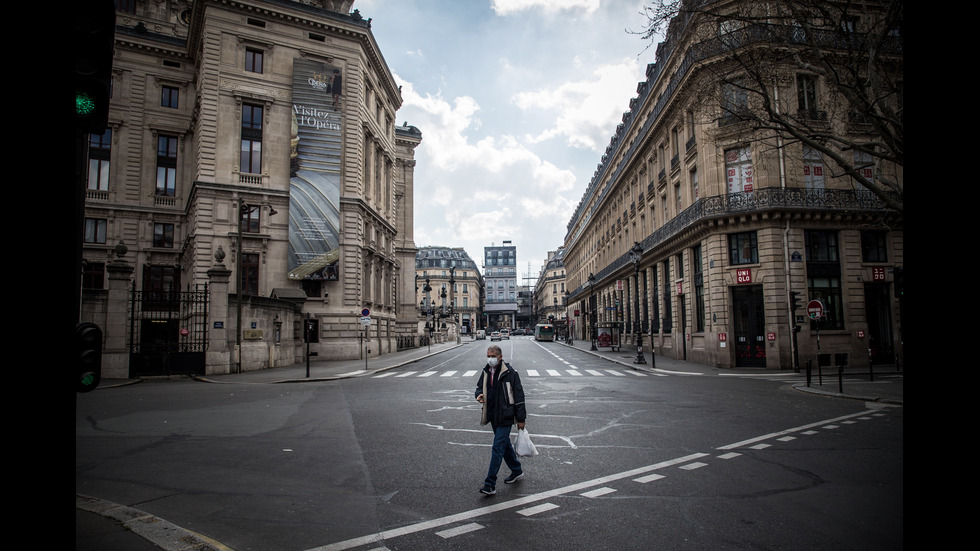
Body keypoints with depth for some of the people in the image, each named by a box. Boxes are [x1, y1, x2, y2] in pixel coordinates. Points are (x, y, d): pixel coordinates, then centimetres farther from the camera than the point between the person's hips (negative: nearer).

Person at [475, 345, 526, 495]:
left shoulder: (510, 373, -14)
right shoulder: (486, 372, 6)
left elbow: (519, 396, -11)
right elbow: (480, 387, 21)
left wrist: (521, 419, -10)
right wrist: (479, 395, -5)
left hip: (505, 417, -7)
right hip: (493, 416, 7)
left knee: (497, 448, -8)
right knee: (505, 445, 19)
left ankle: (490, 484, -4)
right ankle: (517, 471, 38)